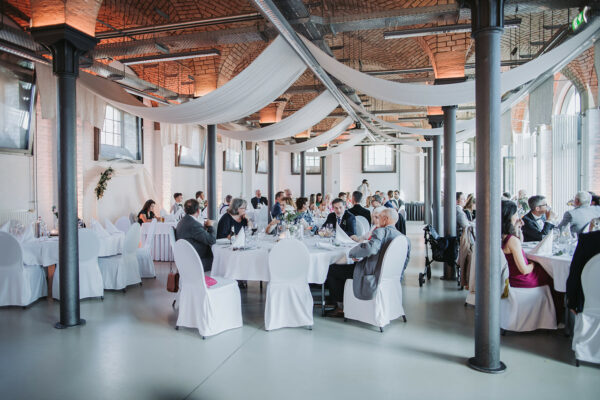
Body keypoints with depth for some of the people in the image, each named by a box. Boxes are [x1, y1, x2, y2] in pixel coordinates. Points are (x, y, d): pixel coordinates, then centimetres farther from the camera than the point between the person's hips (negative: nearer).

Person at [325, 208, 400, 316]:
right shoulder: (400, 235, 5)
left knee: (331, 270, 0)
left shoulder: (381, 232, -21)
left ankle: (341, 307, 13)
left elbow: (370, 248, -39)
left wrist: (353, 253, -21)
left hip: (371, 275, -10)